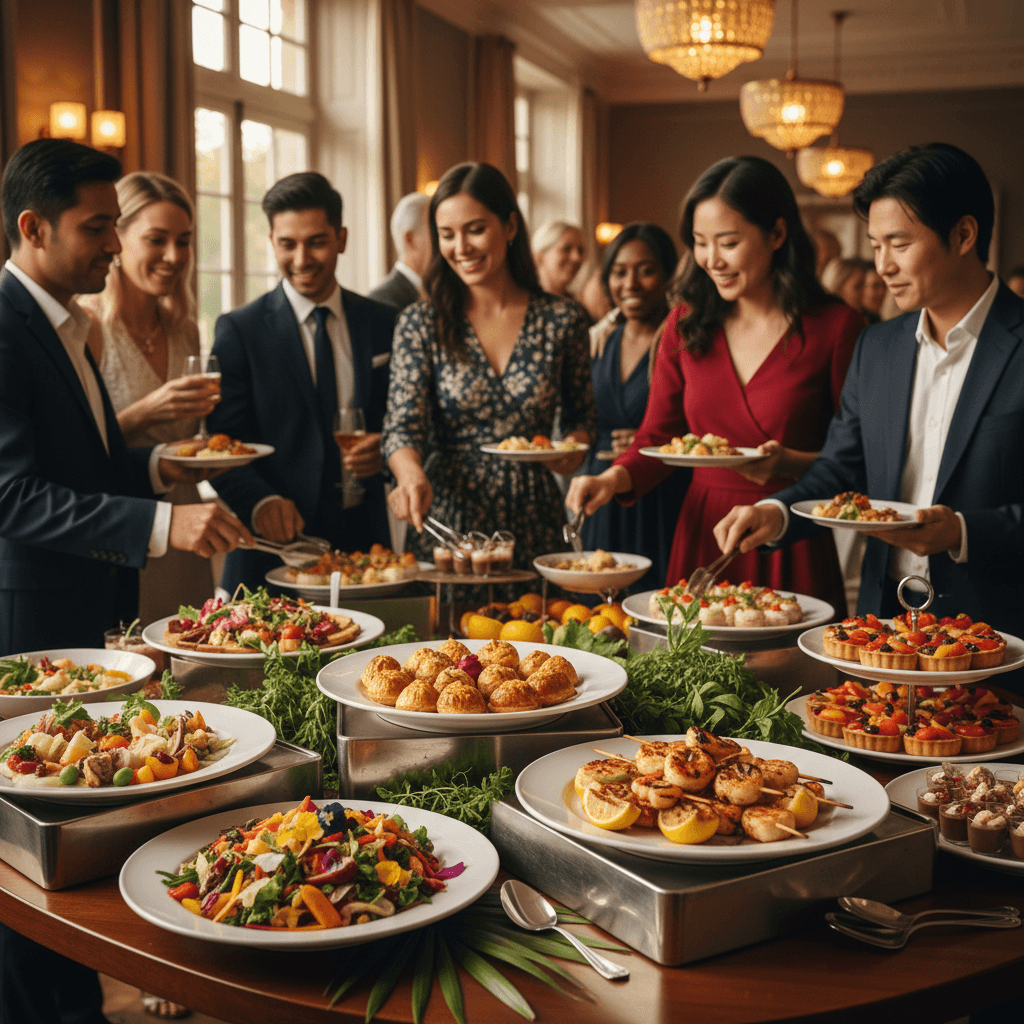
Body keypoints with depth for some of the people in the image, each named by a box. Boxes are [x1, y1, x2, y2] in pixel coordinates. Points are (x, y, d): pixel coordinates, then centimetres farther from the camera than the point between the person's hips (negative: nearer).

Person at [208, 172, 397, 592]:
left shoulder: (382, 323, 8)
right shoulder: (238, 330, -1)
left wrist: (385, 446, -8)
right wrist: (260, 501, -25)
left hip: (365, 540, 3)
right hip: (275, 544, -2)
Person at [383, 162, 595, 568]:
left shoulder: (562, 319, 0)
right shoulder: (420, 324, -3)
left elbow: (582, 413, 12)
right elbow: (403, 425, -11)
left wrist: (575, 444, -10)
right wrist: (411, 474, -31)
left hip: (534, 527, 1)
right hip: (447, 523, -1)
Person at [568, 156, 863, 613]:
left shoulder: (836, 326, -5)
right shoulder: (685, 326, 6)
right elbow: (657, 437, 9)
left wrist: (790, 463, -19)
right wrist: (615, 478, -10)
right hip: (701, 538, 3)